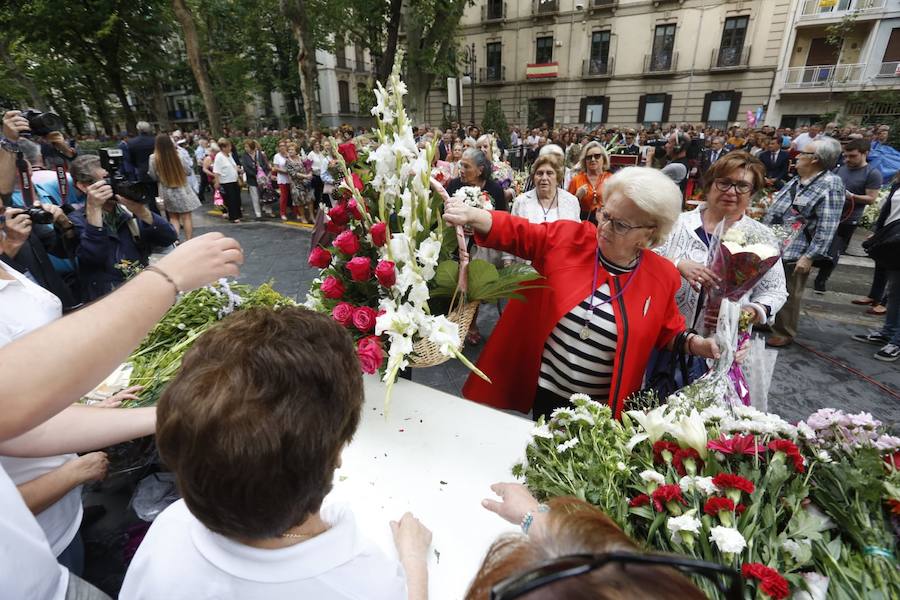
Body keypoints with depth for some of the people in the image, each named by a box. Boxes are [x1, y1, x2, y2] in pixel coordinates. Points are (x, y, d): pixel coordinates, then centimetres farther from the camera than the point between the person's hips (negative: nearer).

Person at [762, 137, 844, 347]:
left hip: (794, 252, -8)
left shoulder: (830, 186, -16)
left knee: (788, 296, 6)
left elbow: (827, 227, -20)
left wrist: (809, 256, -23)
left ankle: (784, 334, 22)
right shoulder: (798, 180, 9)